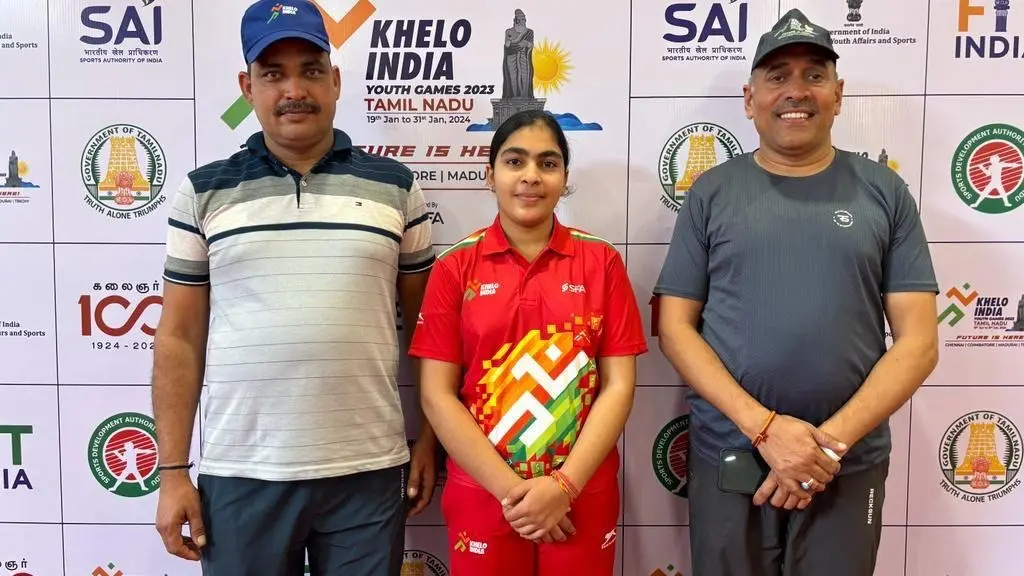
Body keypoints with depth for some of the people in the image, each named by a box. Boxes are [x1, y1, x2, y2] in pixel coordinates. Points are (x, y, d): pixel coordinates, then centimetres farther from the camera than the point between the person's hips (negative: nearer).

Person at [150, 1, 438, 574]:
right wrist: (174, 470, 2)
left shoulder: (395, 185, 3)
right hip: (239, 475, 1)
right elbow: (180, 339, 4)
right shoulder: (204, 192, 3)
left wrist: (430, 442, 3)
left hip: (368, 471, 0)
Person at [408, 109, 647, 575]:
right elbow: (437, 394, -6)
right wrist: (511, 489, -11)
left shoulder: (601, 262, -1)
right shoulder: (455, 267, -2)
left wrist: (563, 485, -13)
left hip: (583, 498, 1)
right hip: (482, 496, 0)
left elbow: (618, 386, -4)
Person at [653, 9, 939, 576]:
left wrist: (831, 440, -12)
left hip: (850, 466, 1)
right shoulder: (713, 191, 1)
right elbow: (675, 327, -3)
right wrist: (762, 426, -13)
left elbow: (918, 340, -1)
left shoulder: (884, 191, 2)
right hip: (728, 459, 0)